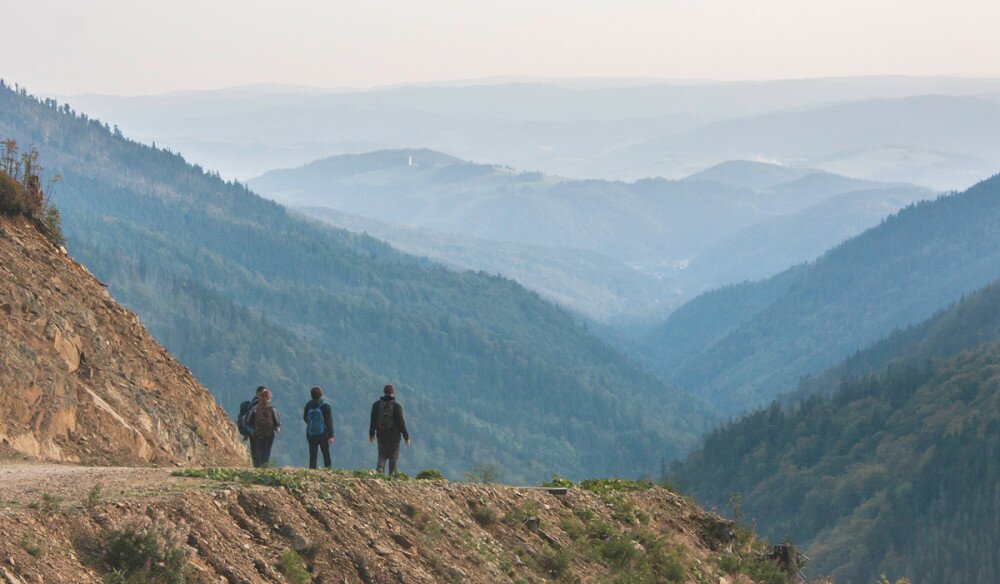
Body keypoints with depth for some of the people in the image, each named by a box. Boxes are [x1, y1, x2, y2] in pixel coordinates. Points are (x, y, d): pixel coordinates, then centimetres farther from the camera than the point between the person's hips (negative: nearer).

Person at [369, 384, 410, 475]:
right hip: (394, 436, -3)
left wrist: (371, 434, 19)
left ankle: (380, 468, -15)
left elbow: (373, 421, 8)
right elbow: (401, 422, -9)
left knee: (382, 454, 11)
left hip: (381, 435, 3)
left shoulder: (376, 405, 2)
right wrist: (406, 436, -2)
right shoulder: (396, 406, -9)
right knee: (393, 456, 7)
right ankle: (392, 474, 7)